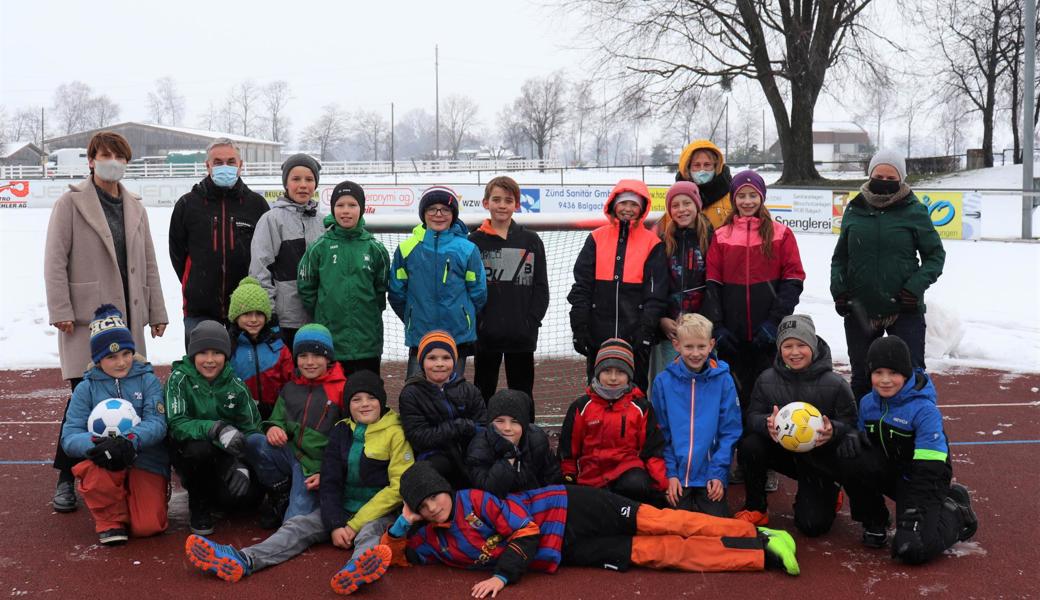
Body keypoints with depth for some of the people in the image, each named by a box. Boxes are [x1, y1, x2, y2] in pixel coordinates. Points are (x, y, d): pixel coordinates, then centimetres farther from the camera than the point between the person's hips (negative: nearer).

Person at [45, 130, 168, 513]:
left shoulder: (135, 208, 15)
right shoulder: (71, 204, 0)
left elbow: (148, 265, 18)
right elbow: (55, 262, -4)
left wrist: (156, 312, 14)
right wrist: (61, 311, -11)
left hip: (129, 317, 5)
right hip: (86, 317, -5)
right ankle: (66, 479, 6)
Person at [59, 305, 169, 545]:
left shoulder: (147, 380, 2)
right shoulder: (86, 388, 4)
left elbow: (157, 424, -11)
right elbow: (69, 437, -6)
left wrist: (129, 441, -33)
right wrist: (96, 444, -30)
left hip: (146, 462, 0)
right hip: (106, 464, 1)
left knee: (147, 526, -20)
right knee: (91, 467, -35)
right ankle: (112, 519, -6)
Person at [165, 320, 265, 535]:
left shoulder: (235, 384, -4)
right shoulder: (179, 379, -11)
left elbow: (252, 429, -5)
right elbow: (176, 424, -23)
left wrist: (243, 466, -22)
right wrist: (217, 429, -41)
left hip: (227, 455, 2)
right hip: (189, 454, -2)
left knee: (248, 495, -24)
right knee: (199, 447, -36)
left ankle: (213, 494, 14)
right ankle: (198, 503, -6)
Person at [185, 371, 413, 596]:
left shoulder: (395, 433, -6)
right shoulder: (341, 431, 8)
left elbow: (398, 487, -11)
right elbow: (330, 482, 3)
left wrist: (355, 525, -14)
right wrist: (335, 525, -13)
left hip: (380, 512, -5)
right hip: (342, 508, 5)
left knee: (369, 531, -36)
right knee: (298, 525, -16)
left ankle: (356, 569, -70)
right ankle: (242, 560, -38)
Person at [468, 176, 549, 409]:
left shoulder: (531, 241, 6)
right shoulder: (475, 241, 2)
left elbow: (541, 287, 5)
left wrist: (532, 321, -6)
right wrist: (476, 323, -10)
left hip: (522, 337, 1)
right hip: (485, 336, -1)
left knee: (523, 394, 9)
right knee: (484, 393, 9)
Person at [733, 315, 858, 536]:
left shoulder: (835, 384, -15)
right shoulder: (767, 380, -7)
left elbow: (852, 426, -11)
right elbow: (752, 417, -8)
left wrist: (833, 431, -35)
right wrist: (767, 423, -32)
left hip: (820, 461, -2)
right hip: (783, 453, 2)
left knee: (812, 525, -11)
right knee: (750, 445, -27)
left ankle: (829, 495, 26)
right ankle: (755, 508, -6)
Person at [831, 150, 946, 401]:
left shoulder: (914, 211, -4)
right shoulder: (854, 210, 3)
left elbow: (935, 255, 1)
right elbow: (840, 257, 12)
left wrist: (916, 286, -13)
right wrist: (838, 288, -3)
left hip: (904, 309, -3)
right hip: (859, 311, 3)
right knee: (861, 378, 14)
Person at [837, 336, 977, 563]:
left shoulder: (924, 410, -21)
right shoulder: (867, 403, -2)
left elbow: (929, 469, -24)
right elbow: (865, 439, 12)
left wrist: (914, 512, -29)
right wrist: (853, 440, -15)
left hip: (924, 482, -5)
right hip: (890, 472, 5)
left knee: (912, 550, -25)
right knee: (851, 461, -27)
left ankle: (955, 512, 7)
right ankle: (874, 524, -1)